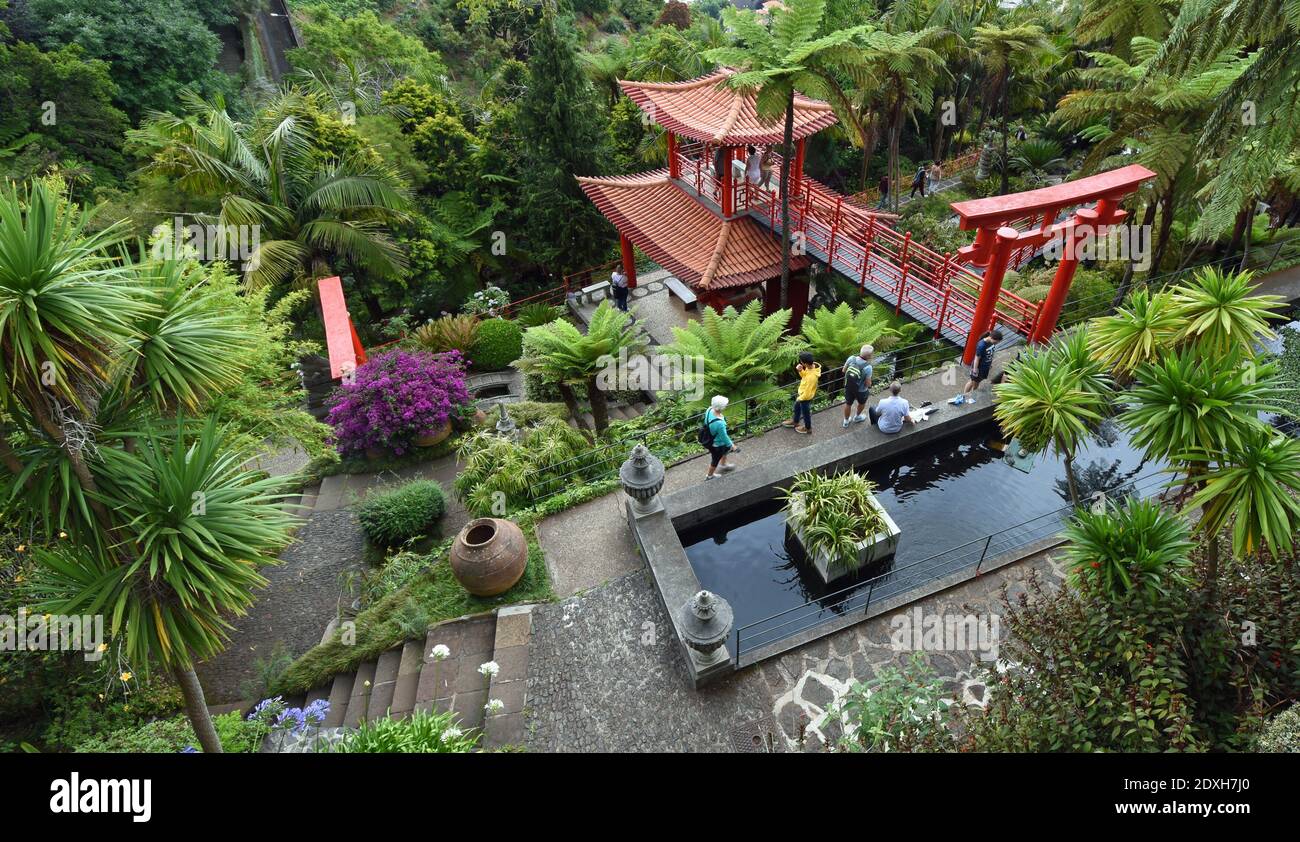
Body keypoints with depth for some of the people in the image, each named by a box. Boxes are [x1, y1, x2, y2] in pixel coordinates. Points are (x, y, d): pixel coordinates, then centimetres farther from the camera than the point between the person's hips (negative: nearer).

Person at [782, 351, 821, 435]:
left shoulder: (812, 376, -42)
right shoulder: (811, 366, -17)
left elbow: (807, 394, -32)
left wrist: (799, 398, -14)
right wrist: (800, 371, -16)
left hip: (805, 397, -8)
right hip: (801, 393, 8)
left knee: (805, 413, 19)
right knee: (797, 408, 31)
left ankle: (808, 428, 46)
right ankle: (795, 422, 57)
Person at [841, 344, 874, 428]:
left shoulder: (851, 358, -21)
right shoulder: (867, 367, -32)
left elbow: (843, 370, -6)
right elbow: (868, 384, -24)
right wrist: (869, 384, -2)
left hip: (848, 387, 3)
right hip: (861, 390, -3)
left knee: (848, 404, 27)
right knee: (862, 403, 30)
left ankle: (846, 421, 48)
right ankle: (857, 417, 55)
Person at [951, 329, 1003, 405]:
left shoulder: (992, 342, -12)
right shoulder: (981, 345, -34)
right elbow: (977, 358, -24)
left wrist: (990, 364, 16)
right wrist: (975, 369, -16)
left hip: (986, 367, 6)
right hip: (979, 367, -6)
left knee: (978, 381, 22)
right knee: (973, 381, 15)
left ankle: (970, 395, 42)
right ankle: (964, 395, 37)